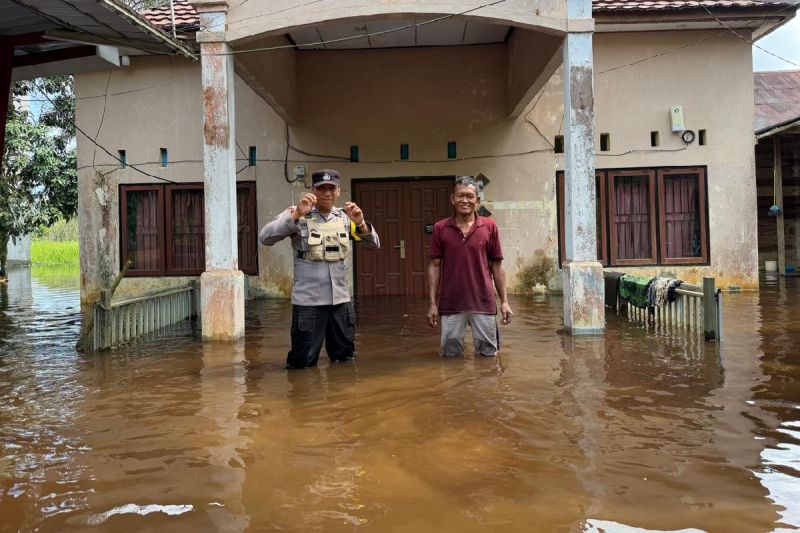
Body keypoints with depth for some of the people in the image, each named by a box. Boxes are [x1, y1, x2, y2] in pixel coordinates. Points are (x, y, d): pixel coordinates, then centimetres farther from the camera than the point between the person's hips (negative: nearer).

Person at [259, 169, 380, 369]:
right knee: (303, 362, 2)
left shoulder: (344, 217, 8)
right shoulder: (297, 215, -5)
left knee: (346, 358, 16)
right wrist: (296, 215, -26)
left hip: (340, 299, 4)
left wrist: (360, 223, -12)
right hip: (308, 301, -4)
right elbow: (265, 238, -17)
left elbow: (374, 245, 6)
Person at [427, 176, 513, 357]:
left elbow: (497, 265, 5)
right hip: (450, 305, 0)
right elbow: (434, 266, 3)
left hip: (483, 303, 0)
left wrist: (504, 301, 1)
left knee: (488, 355, 10)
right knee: (450, 355, 9)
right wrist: (433, 303, -2)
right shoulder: (440, 228, 1)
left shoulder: (489, 226, 1)